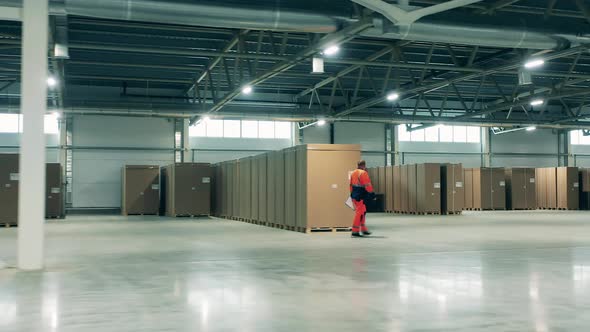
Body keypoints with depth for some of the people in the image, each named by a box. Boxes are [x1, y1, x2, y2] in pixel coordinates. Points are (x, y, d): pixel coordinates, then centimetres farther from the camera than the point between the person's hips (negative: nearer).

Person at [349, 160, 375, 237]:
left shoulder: (353, 173, 14)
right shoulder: (363, 173, -13)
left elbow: (351, 185, 18)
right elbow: (367, 185, -15)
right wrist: (372, 194, -6)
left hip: (354, 195, 9)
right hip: (361, 197, -9)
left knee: (363, 211, 18)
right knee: (360, 212, -6)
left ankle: (363, 229, 24)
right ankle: (355, 231, -8)